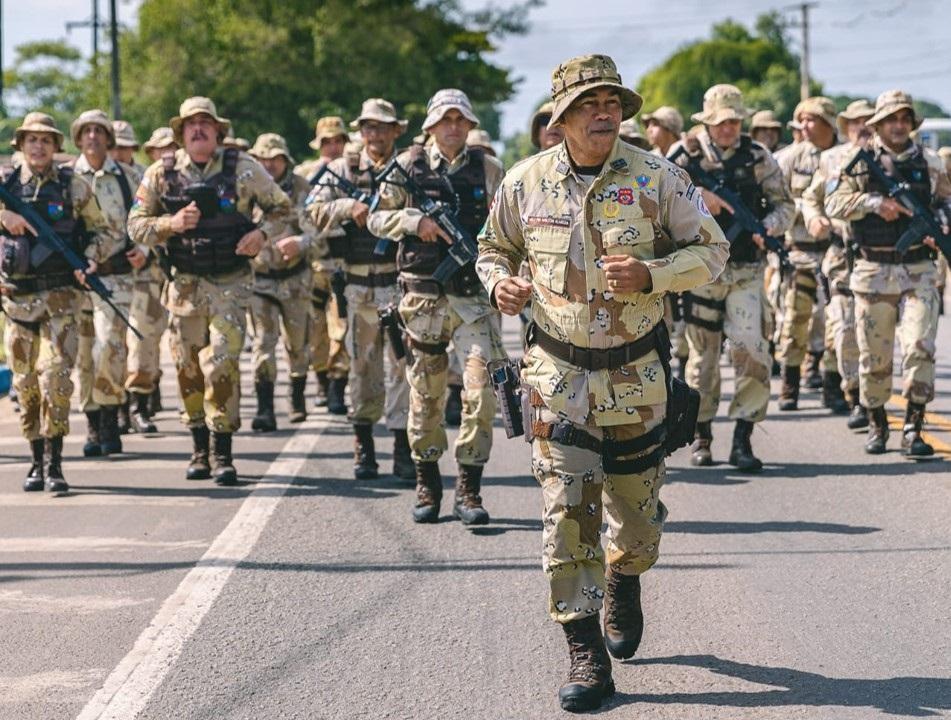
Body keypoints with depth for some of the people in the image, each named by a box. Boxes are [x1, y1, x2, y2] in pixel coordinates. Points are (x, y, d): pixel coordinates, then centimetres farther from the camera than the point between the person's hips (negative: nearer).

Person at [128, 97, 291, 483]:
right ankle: (199, 448, 21)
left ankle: (222, 454, -7)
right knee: (188, 367, 7)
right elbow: (136, 225, 3)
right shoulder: (162, 173, 1)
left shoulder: (242, 168, -2)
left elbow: (281, 207, 8)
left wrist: (261, 233, -11)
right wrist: (170, 224, -15)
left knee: (221, 363, -13)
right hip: (184, 284, 2)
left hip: (230, 282, -2)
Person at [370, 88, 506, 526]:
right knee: (426, 393, 6)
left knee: (482, 388, -10)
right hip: (424, 296, 0)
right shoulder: (408, 166, 6)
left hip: (476, 296, 0)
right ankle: (427, 485, 19)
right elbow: (377, 218, 8)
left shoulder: (488, 170, 7)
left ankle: (469, 488, -4)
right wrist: (416, 221, -9)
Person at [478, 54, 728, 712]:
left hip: (636, 370, 0)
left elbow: (711, 250, -3)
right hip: (559, 372, 0)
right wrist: (501, 282, -9)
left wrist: (650, 274, -20)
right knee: (567, 512, -8)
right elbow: (495, 247, 14)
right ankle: (587, 655, -3)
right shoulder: (526, 181, -3)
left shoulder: (656, 177, -7)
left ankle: (624, 582, 46)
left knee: (636, 511, 12)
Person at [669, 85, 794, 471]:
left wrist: (767, 228, -13)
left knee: (751, 349, -12)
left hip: (747, 273, 0)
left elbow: (785, 204, 8)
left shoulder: (758, 157, 4)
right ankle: (701, 436, 22)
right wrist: (698, 195, -21)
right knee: (703, 354, 7)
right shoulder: (687, 154, 1)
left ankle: (742, 440, -7)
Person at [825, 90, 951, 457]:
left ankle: (913, 428, -7)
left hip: (918, 272, 1)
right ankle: (876, 425, 23)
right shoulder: (858, 160, 3)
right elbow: (834, 203, -4)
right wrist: (874, 202, -18)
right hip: (874, 272, -1)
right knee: (874, 356, 5)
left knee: (920, 347, -12)